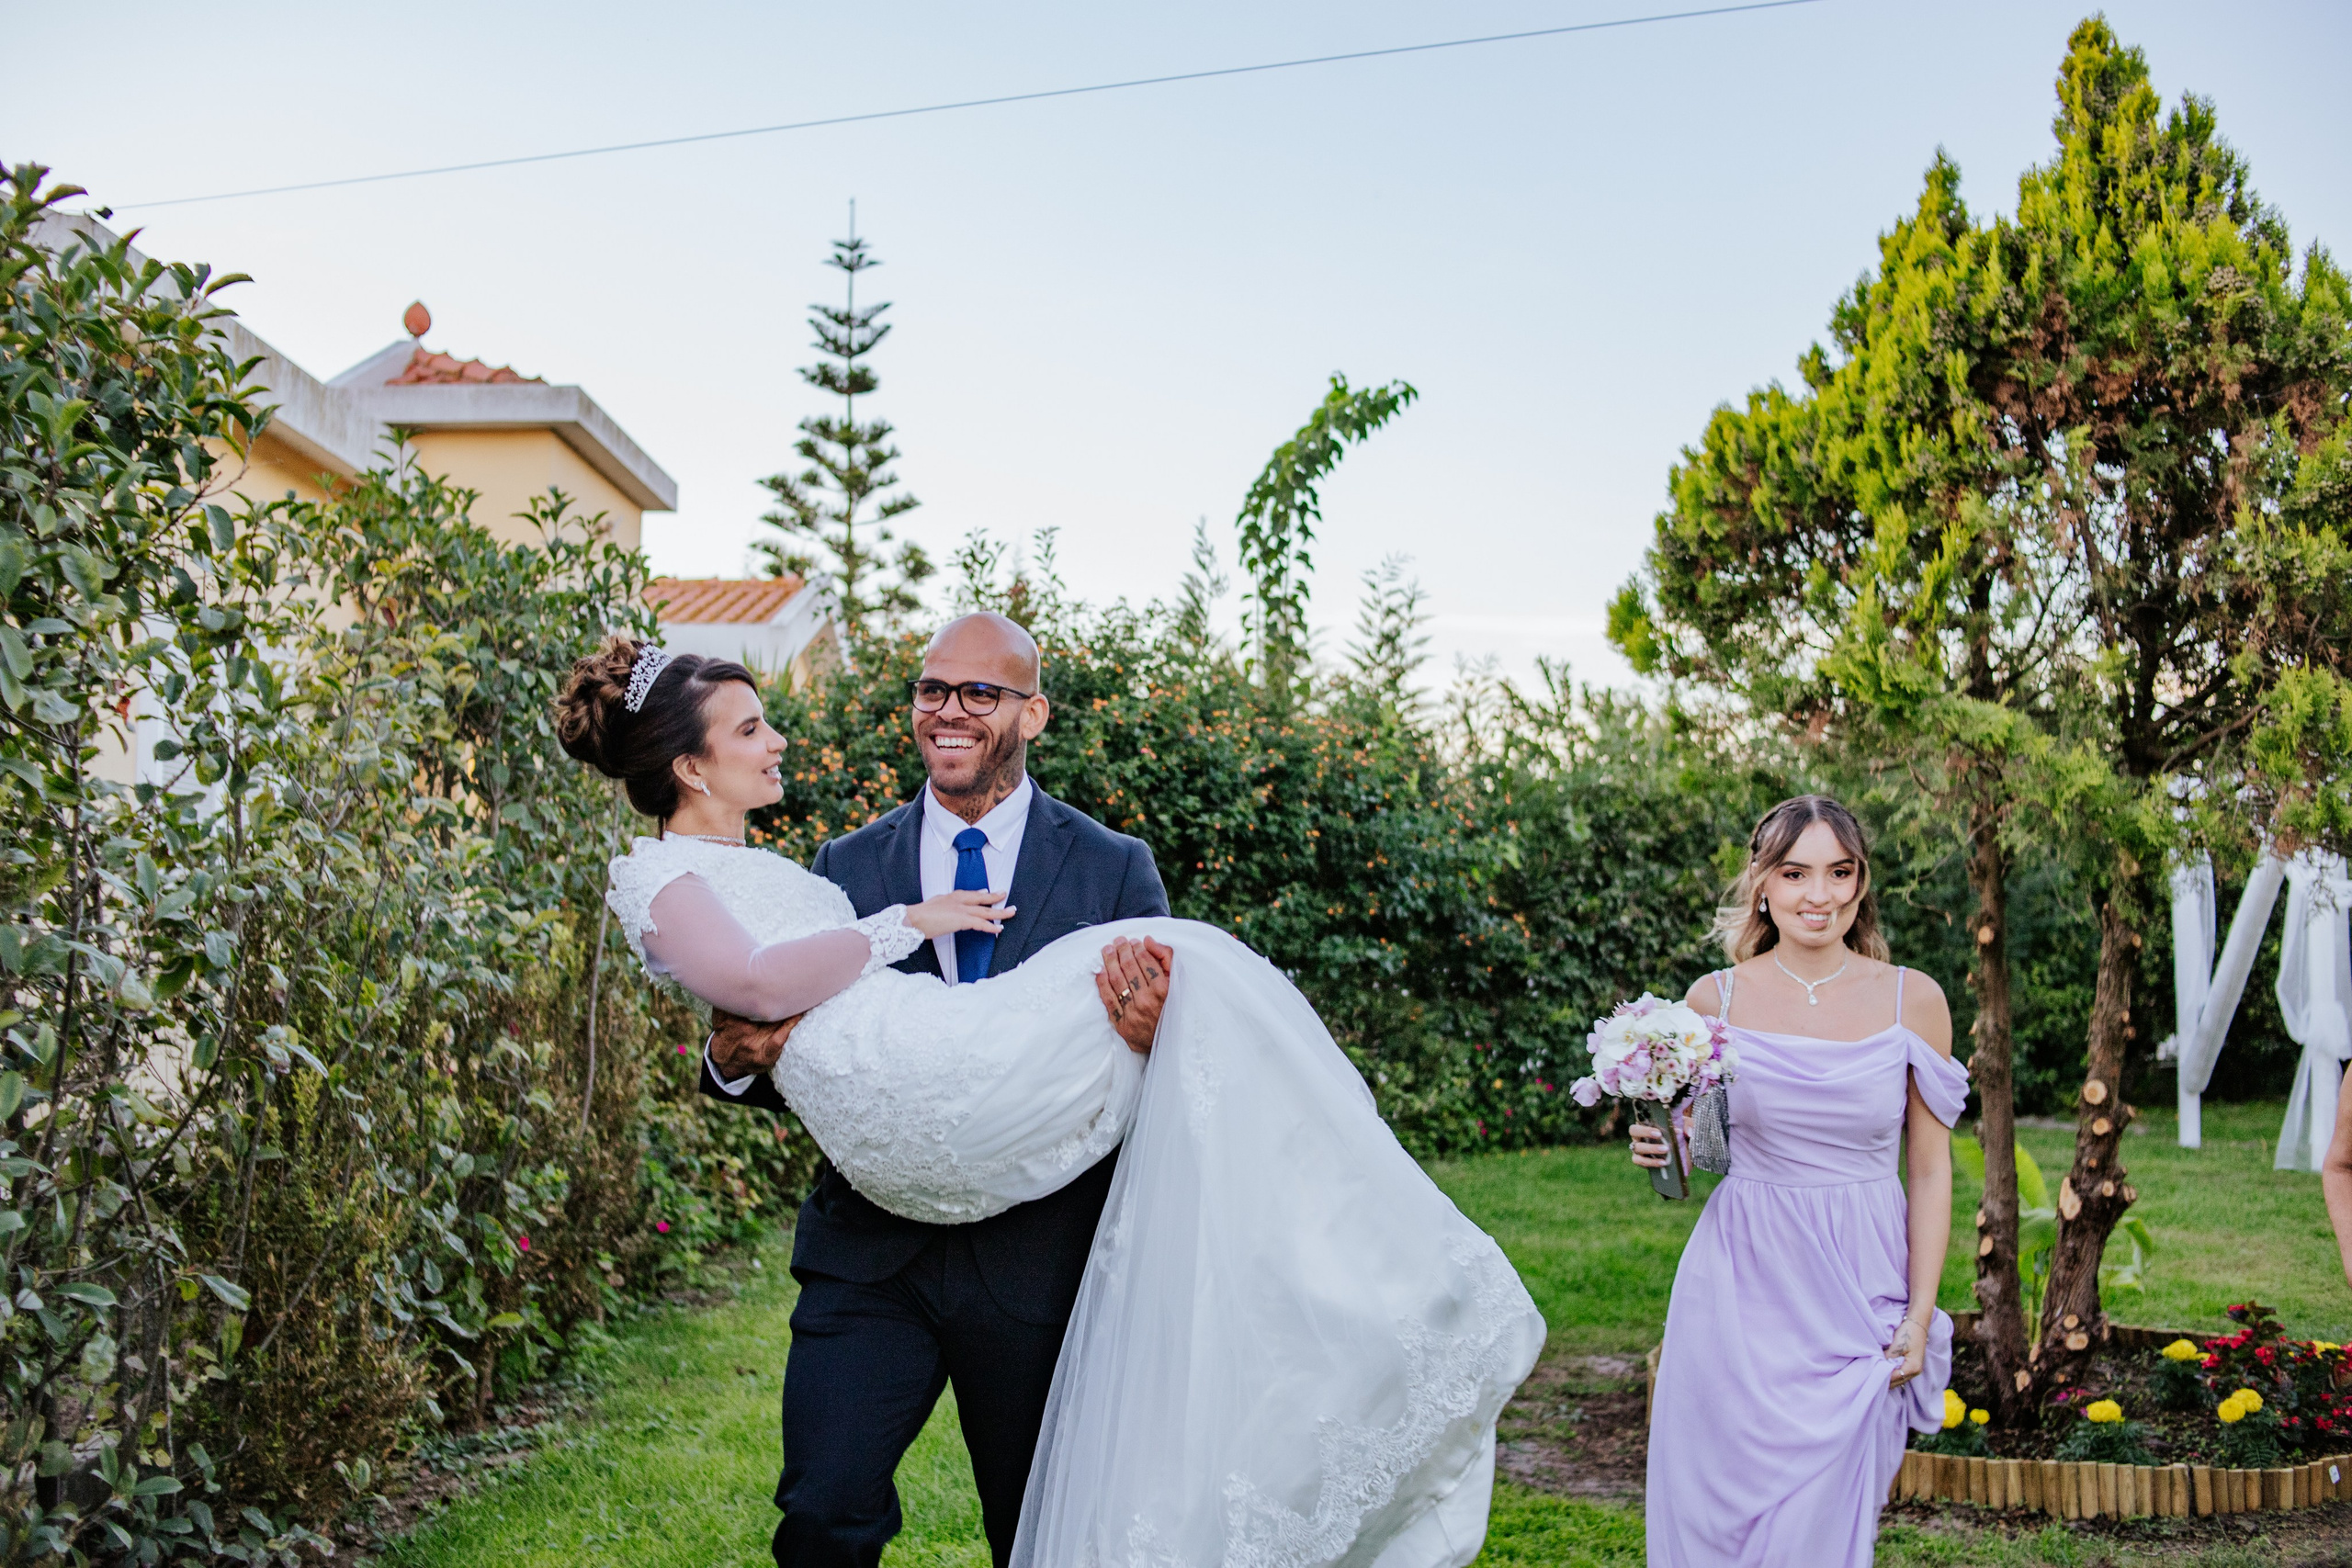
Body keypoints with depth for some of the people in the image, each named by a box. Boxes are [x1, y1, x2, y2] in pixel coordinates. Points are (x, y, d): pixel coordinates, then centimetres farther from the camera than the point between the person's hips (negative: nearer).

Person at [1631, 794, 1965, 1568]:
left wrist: (1920, 1313, -1)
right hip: (1739, 1293, 1)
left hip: (1856, 1296, -1)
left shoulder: (1912, 1000, -1)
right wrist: (1660, 1151, -10)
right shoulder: (1715, 998, 1)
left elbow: (1930, 1170, 4)